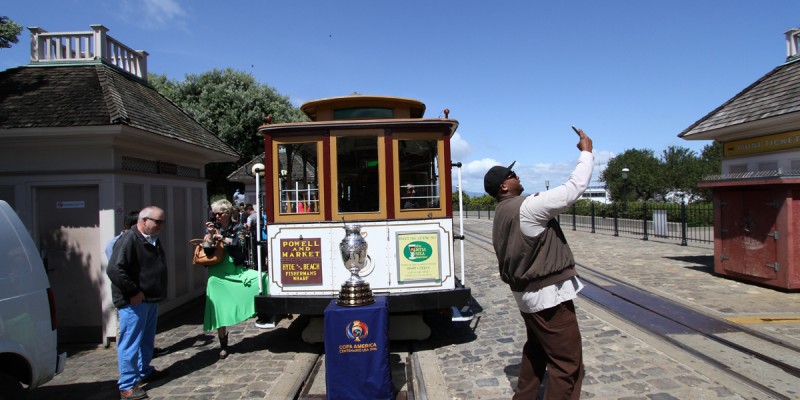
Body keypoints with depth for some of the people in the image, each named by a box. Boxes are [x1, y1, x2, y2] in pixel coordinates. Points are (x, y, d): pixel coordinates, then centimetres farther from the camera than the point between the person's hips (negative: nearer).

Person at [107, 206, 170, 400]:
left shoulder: (153, 240, 12)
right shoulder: (128, 240, -18)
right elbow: (115, 269, -26)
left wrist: (159, 292, 17)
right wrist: (133, 292, -22)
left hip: (151, 299, 10)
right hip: (134, 302, -9)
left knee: (147, 340, 20)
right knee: (131, 342, -2)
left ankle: (145, 371, 35)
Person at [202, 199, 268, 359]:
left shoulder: (237, 227, 3)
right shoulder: (212, 229, 7)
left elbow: (240, 243, -13)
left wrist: (221, 237, -13)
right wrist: (210, 235, -14)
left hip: (236, 271, -1)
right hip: (218, 275, 1)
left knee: (260, 278, -25)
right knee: (219, 309, 1)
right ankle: (223, 345, 15)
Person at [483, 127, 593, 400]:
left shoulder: (502, 213, 9)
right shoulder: (527, 207, -19)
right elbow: (574, 189, -20)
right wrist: (586, 152, -7)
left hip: (528, 292, 10)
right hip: (549, 293, -10)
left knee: (536, 349, 24)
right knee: (567, 363, -3)